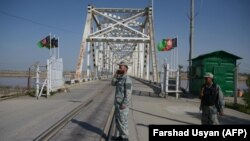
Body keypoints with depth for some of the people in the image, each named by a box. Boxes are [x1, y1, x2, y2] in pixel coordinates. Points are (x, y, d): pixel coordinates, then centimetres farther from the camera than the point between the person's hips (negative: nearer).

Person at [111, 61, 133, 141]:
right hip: (118, 103, 10)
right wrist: (116, 74, 2)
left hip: (122, 104, -10)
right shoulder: (120, 78, 13)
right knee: (117, 120, 16)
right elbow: (113, 83, 14)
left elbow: (128, 93, -21)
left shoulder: (127, 79, -17)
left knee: (122, 121, -3)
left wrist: (124, 104, -24)